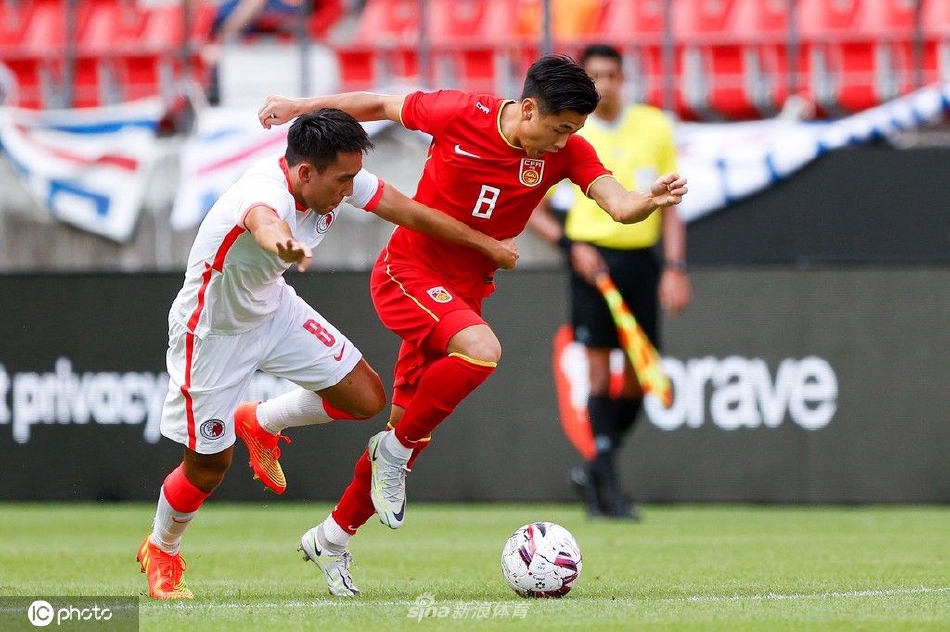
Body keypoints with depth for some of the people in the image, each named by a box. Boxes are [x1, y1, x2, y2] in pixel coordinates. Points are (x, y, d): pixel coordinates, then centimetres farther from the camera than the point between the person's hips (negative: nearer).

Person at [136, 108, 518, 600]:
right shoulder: (268, 189, -39)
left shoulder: (336, 178, -16)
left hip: (272, 309, 7)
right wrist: (281, 242, -90)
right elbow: (263, 219, -66)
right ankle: (160, 553, 31)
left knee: (366, 400, -1)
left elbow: (409, 212, -2)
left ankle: (259, 423, 26)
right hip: (213, 332, -7)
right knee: (208, 467, 0)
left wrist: (485, 244, 9)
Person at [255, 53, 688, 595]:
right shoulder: (459, 114, -19)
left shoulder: (567, 152, -10)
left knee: (411, 428, 10)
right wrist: (299, 107, 4)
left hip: (464, 293, 5)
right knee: (482, 350, -33)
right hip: (408, 274, -5)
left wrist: (651, 201, -45)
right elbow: (380, 104, -3)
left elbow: (619, 206, -22)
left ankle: (334, 535, 29)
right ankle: (394, 452, -12)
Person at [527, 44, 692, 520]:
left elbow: (669, 206, 9)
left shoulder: (655, 126, 6)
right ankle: (609, 485, -7)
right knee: (600, 371, -10)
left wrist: (675, 267, 0)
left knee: (639, 377, 4)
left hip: (641, 259, 3)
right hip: (593, 260, -3)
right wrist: (571, 244, -12)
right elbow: (533, 210, 4)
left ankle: (594, 472, 21)